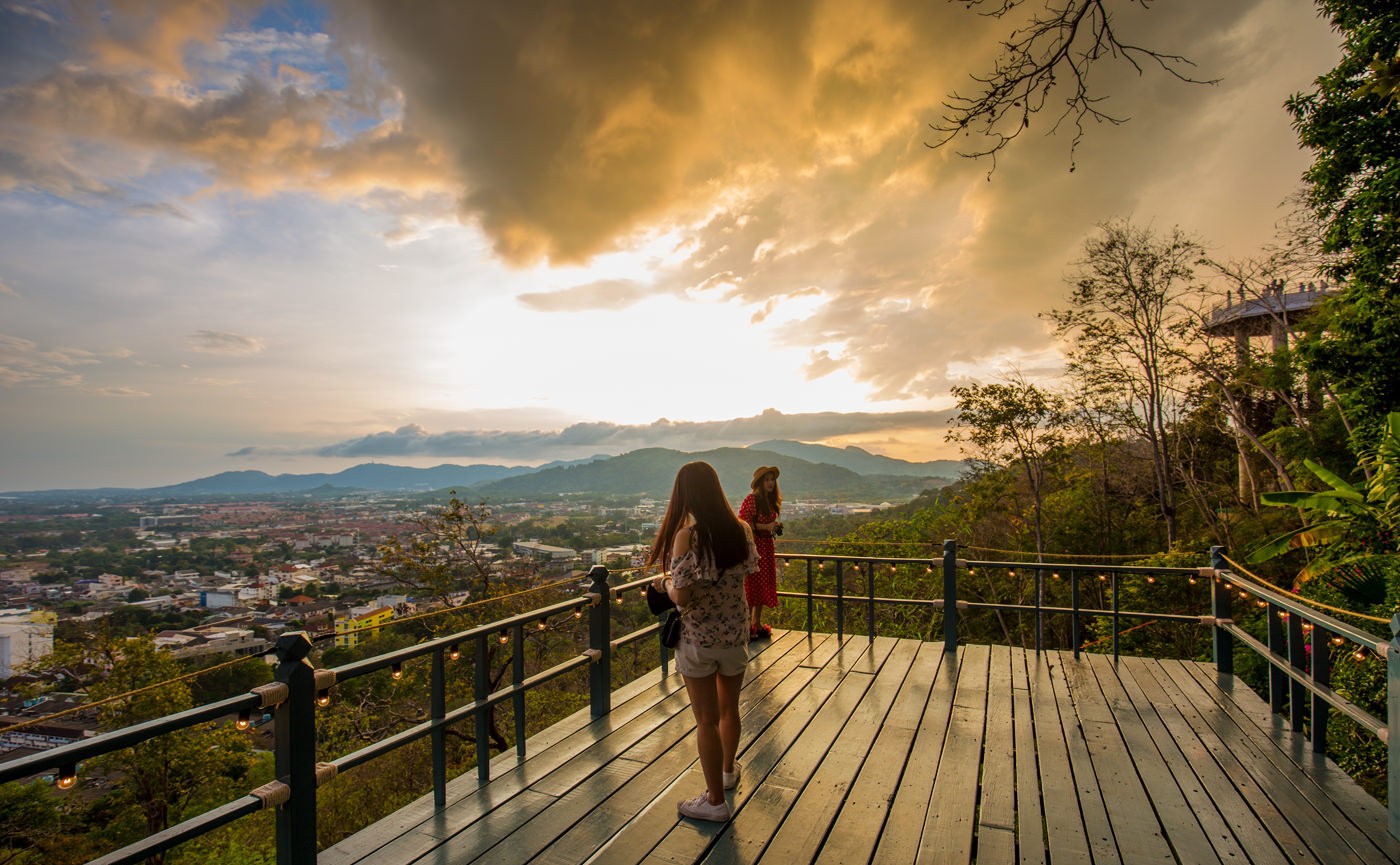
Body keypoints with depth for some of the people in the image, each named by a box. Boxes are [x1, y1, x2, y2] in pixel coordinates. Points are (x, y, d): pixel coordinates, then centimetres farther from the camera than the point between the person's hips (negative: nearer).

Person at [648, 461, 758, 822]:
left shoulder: (686, 535, -21)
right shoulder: (741, 529, -7)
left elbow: (681, 596, -22)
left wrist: (664, 583, -1)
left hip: (698, 639, -5)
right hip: (735, 635, 5)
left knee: (706, 720, 11)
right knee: (729, 708, 26)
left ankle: (715, 801, 25)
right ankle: (728, 770, 48)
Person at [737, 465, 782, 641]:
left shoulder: (771, 501, 13)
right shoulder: (751, 500, -13)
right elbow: (742, 523, -19)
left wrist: (776, 527, 5)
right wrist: (766, 526, -21)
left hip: (767, 547, 8)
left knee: (764, 587, 12)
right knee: (751, 586, -4)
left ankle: (757, 624, 23)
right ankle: (747, 627, 4)